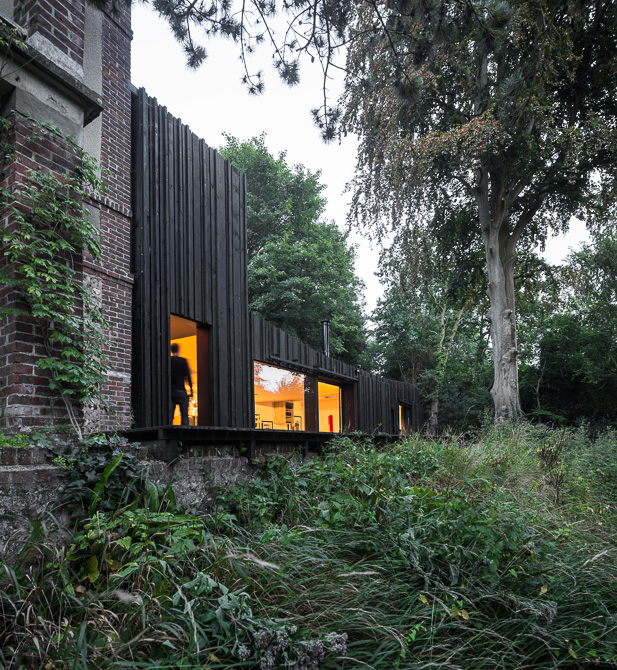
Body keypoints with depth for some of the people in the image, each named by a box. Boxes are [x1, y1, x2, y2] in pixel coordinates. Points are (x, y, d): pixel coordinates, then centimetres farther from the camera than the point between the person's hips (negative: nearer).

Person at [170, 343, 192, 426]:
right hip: (180, 390, -4)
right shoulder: (183, 361, -3)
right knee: (184, 415, 0)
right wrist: (191, 390, 0)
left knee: (169, 416, 4)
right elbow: (187, 376, -5)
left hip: (170, 391, 4)